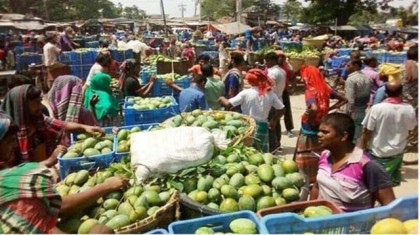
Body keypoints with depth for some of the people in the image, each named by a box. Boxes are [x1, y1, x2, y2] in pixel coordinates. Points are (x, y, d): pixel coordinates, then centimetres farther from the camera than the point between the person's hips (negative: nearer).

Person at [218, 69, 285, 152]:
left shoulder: (246, 93, -11)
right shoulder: (270, 94, -2)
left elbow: (228, 104, -13)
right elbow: (281, 109, 3)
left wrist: (222, 99, 8)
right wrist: (274, 120, 17)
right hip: (262, 126, 2)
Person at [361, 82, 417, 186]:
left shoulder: (376, 108, -23)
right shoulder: (409, 109, -14)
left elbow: (367, 132, -15)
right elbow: (410, 128, 5)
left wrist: (363, 147, 0)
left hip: (377, 152, -3)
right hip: (397, 152, 3)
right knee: (394, 180, 27)